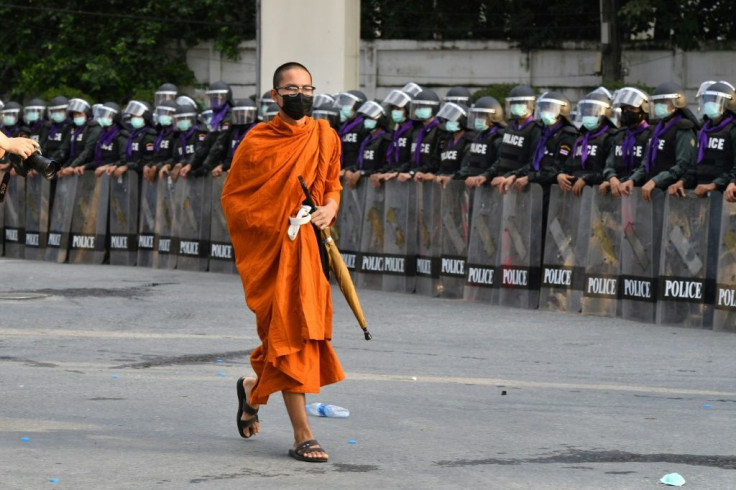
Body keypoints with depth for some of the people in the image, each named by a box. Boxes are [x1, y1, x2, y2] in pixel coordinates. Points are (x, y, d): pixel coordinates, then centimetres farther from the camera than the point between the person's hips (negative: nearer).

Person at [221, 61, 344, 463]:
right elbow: (232, 196, 1)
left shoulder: (325, 137, 7)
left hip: (310, 249, 5)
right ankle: (303, 436, -6)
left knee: (306, 333, 8)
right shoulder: (257, 141, -4)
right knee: (288, 331, -9)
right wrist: (273, 225, -10)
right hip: (271, 250, -5)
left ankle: (252, 388, 39)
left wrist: (330, 207, -4)